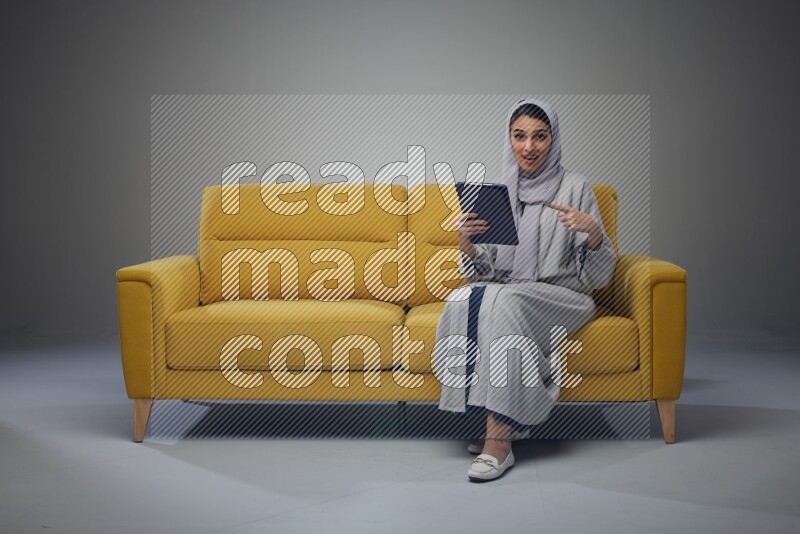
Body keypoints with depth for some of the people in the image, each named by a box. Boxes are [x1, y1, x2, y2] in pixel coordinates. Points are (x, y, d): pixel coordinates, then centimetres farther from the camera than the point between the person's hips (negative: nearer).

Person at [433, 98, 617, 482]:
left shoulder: (575, 188, 1)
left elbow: (599, 276, -2)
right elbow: (481, 273, 7)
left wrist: (593, 232, -22)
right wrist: (465, 241, -14)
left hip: (562, 296, -3)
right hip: (503, 289, 3)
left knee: (506, 303, -35)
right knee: (463, 301, -31)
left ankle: (500, 440, -34)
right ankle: (488, 418, -22)